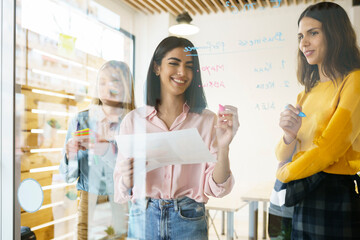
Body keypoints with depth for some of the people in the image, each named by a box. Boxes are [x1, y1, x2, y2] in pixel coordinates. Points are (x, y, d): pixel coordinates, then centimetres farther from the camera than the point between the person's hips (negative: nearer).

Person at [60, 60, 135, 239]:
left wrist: (107, 150, -34)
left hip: (126, 207, -1)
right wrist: (70, 155, -22)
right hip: (89, 204, 1)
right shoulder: (80, 121, -4)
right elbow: (68, 176, -2)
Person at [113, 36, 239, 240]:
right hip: (143, 220, 1)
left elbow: (216, 188, -6)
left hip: (189, 222, 0)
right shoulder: (133, 120, -1)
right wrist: (128, 178, -19)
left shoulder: (207, 121, -3)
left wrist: (223, 146, -20)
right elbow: (121, 191, 2)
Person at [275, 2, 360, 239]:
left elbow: (329, 149, -17)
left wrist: (284, 174, -4)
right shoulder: (308, 92, 12)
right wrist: (289, 136, -13)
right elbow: (283, 156, 9)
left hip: (337, 197, -6)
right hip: (303, 199, 6)